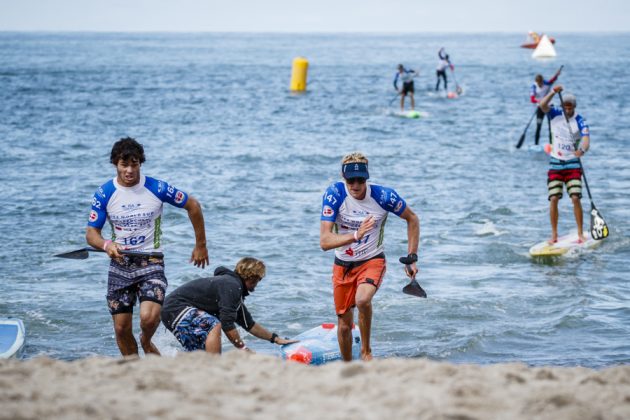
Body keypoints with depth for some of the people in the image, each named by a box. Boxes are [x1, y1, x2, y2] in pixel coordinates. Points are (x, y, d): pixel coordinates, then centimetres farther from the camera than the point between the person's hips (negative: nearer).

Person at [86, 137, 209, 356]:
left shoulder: (157, 188, -8)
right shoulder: (104, 194, -4)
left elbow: (192, 206, 4)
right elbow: (91, 233, -2)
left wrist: (200, 245, 8)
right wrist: (106, 245, -26)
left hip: (151, 263, -2)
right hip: (120, 265, 2)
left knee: (149, 318, -22)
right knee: (122, 328, 2)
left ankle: (146, 342, 13)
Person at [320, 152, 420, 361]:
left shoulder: (383, 195, -18)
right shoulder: (334, 194, -20)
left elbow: (412, 219, 1)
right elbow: (324, 242, -25)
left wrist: (412, 258, -2)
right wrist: (356, 236, -40)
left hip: (372, 261, -2)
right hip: (343, 265, 2)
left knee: (362, 300, -33)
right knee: (344, 325, 9)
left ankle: (366, 351, -10)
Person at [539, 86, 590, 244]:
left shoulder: (580, 121, -7)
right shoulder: (555, 114, -1)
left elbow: (586, 139, -20)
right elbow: (542, 105, -19)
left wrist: (582, 150, -42)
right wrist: (553, 92, -33)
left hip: (573, 164, -2)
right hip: (555, 164, 2)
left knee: (575, 198, -10)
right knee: (553, 199, -4)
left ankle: (580, 234, -3)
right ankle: (554, 234, 4)